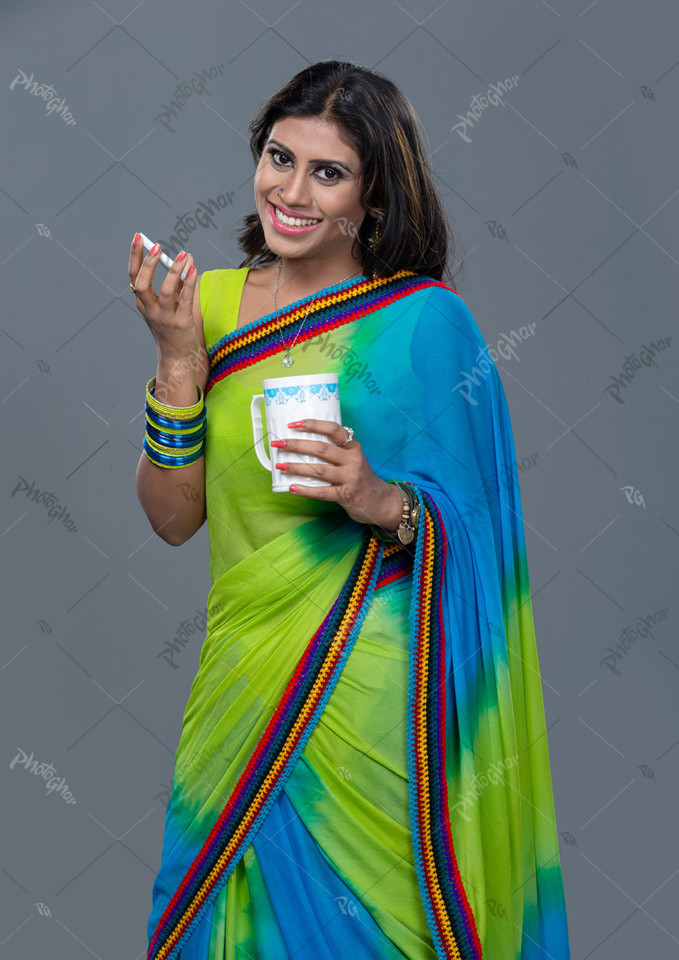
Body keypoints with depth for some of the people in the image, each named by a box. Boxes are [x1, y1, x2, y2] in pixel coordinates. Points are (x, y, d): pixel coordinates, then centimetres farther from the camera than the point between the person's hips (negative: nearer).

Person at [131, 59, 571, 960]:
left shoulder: (426, 322, -11)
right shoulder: (214, 298, 3)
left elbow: (473, 533, -8)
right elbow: (173, 517, 0)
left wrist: (380, 501, -27)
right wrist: (179, 356, -10)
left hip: (370, 701, -4)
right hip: (242, 684, 5)